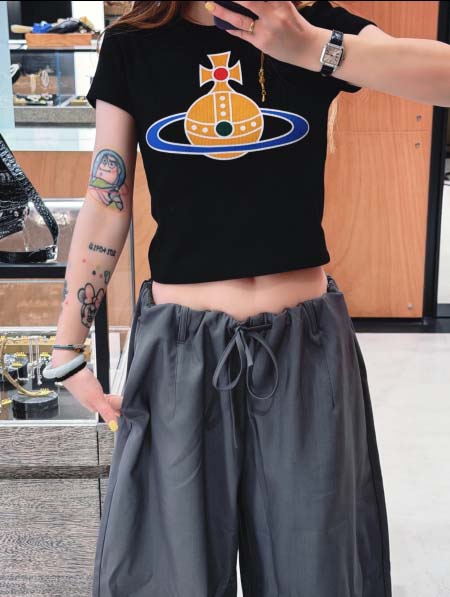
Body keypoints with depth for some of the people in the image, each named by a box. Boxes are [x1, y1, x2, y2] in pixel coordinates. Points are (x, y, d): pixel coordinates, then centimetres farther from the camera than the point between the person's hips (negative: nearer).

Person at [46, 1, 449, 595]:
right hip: (180, 344, 0)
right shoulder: (131, 48, 2)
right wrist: (67, 347, 3)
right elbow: (106, 205, 2)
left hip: (306, 339, 1)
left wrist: (312, 48, -27)